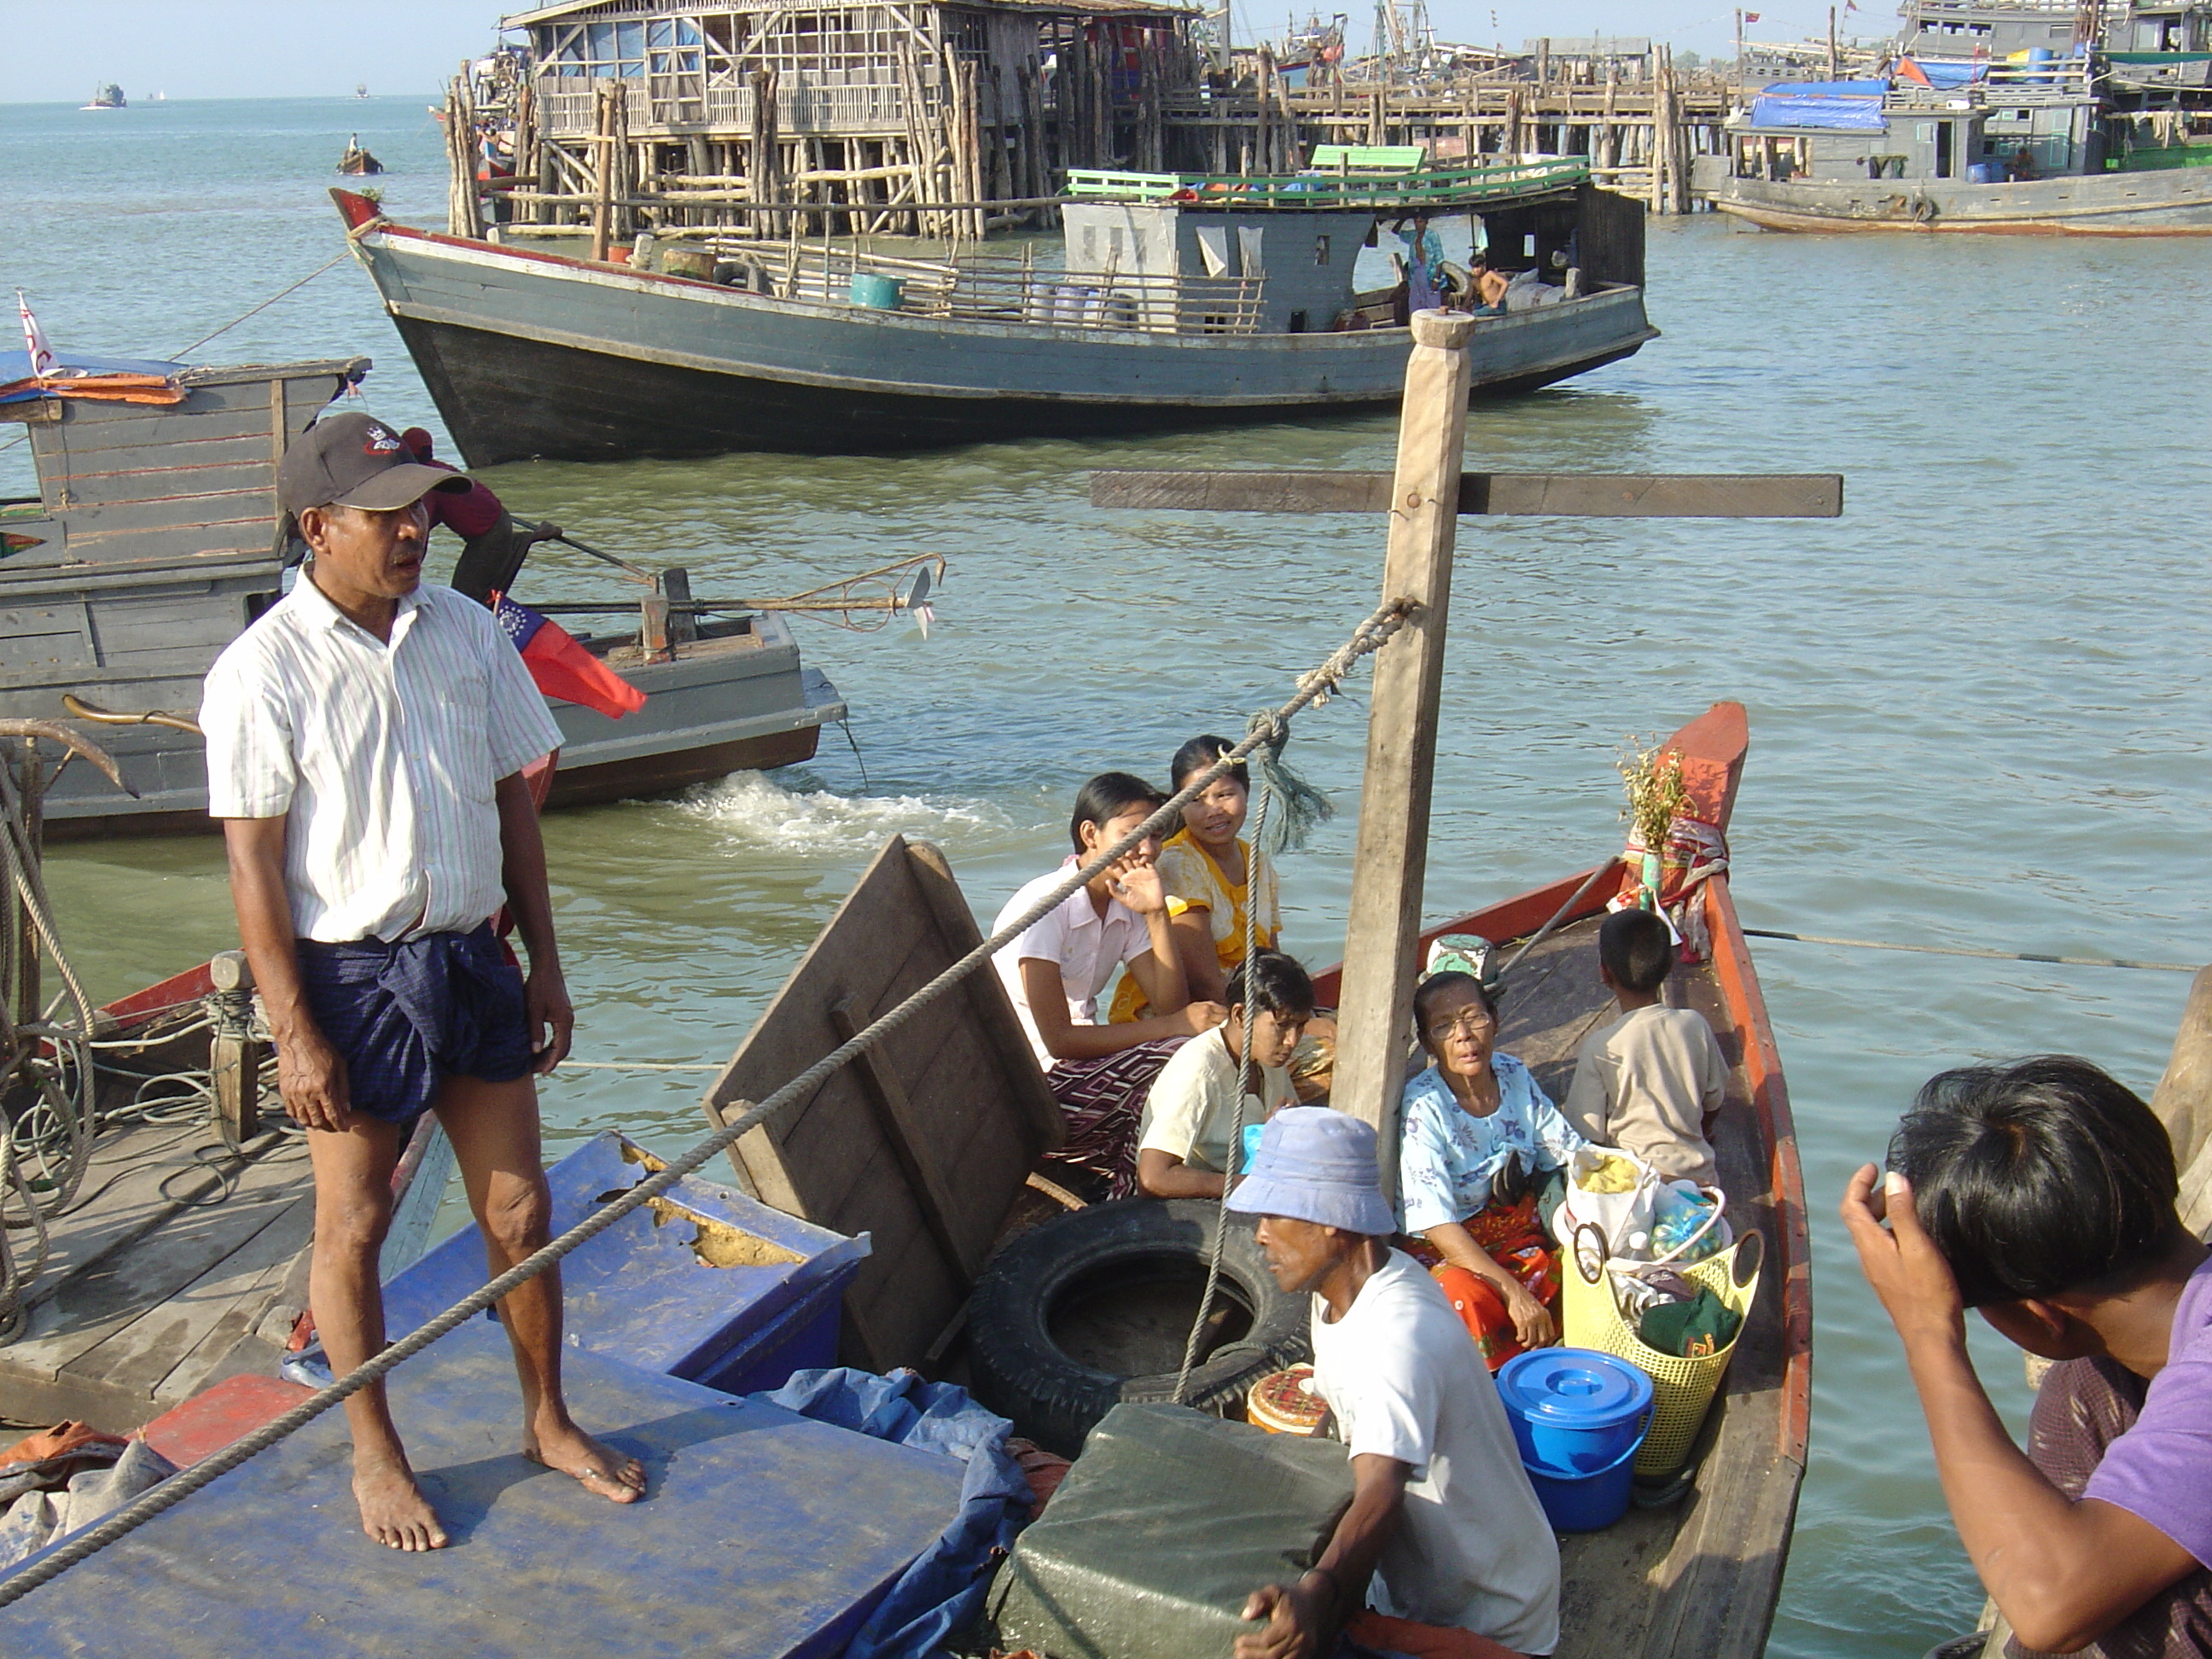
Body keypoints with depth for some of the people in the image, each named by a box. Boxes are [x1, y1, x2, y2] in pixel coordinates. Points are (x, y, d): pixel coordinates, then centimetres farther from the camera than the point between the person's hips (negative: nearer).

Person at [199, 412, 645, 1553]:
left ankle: (547, 1422, 31)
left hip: (470, 957, 4)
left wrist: (544, 963, 10)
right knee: (352, 1227, 9)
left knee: (519, 1211, 11)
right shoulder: (262, 673, -13)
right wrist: (295, 1034, -14)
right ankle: (374, 1457, 27)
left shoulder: (467, 632, 2)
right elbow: (253, 866, -12)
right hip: (349, 975, -4)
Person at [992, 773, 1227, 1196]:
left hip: (1081, 1067, 8)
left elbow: (1170, 1005, -1)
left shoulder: (1126, 906, 8)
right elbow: (1058, 1038, -22)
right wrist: (1175, 1025, -23)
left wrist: (1156, 914, -11)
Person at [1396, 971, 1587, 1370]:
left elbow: (1573, 1157, 4)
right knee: (1469, 1298, -36)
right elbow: (1437, 1225, -24)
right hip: (1446, 1249, -6)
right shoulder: (1422, 1108, -19)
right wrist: (1513, 1291, -31)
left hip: (1520, 1234, 6)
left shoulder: (1515, 1077, -1)